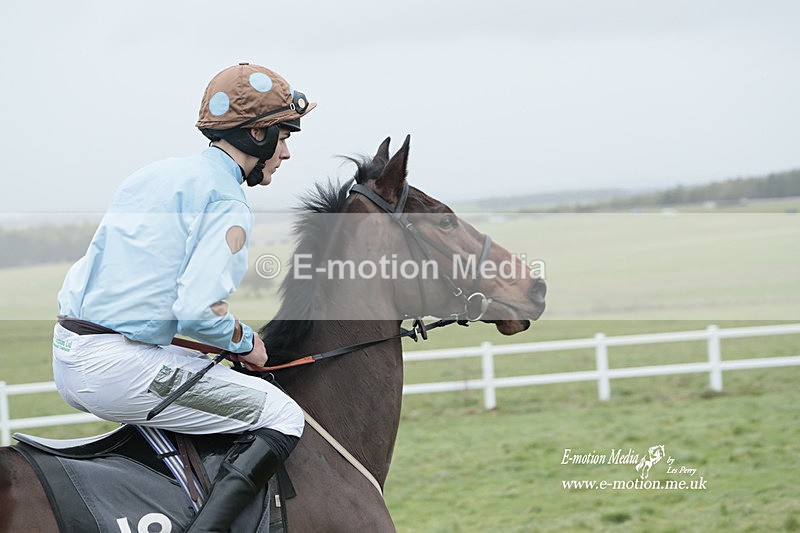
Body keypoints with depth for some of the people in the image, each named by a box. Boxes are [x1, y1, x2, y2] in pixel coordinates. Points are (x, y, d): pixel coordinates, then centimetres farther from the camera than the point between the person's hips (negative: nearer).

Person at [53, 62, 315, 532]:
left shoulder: (154, 175, 19)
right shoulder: (225, 199, -8)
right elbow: (199, 311, -20)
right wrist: (245, 341, 0)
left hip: (68, 358, 9)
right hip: (121, 365, -9)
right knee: (282, 417, -5)